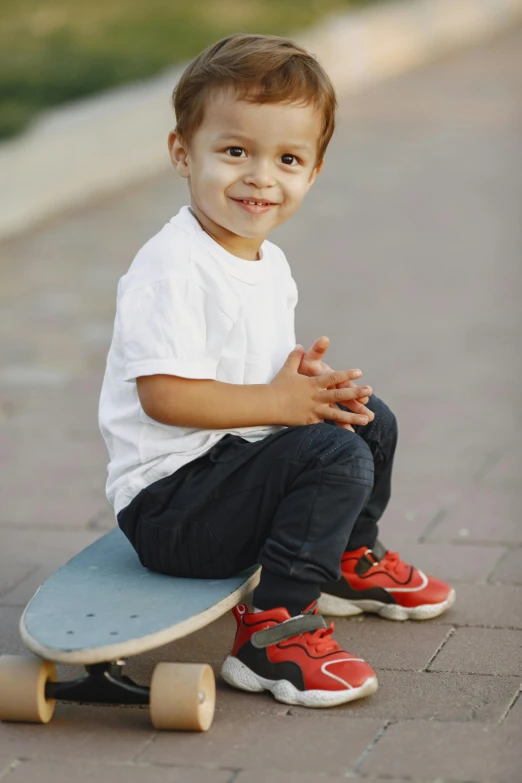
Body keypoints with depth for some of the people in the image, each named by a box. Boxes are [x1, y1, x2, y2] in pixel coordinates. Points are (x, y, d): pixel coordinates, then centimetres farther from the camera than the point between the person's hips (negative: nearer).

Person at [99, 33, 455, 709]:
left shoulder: (268, 262, 9)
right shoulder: (173, 268, -23)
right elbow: (164, 395, -28)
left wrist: (309, 378, -4)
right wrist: (279, 402, -22)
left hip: (230, 465, 10)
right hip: (165, 500, -10)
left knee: (372, 422, 20)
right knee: (337, 458, -25)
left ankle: (348, 561, 40)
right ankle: (271, 634, -23)